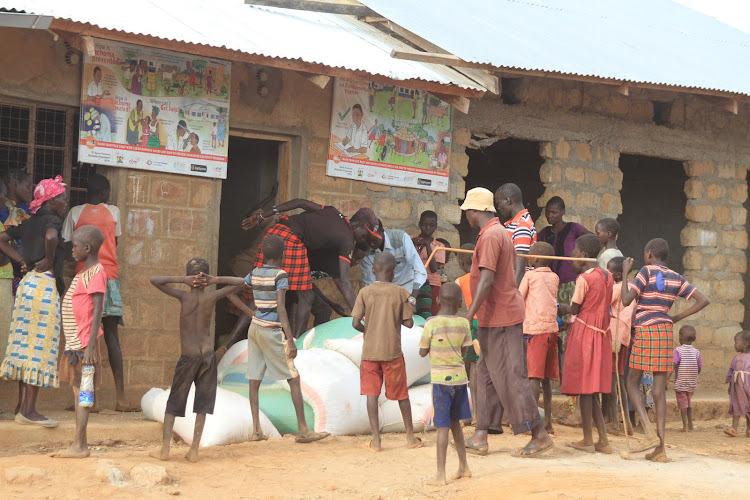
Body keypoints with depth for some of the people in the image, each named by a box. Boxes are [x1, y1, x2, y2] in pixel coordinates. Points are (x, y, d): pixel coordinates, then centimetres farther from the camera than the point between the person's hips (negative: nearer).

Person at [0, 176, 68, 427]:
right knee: (40, 346, -6)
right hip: (45, 284, -9)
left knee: (26, 345, 10)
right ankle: (29, 410, -6)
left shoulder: (29, 223, 16)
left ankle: (23, 407, 14)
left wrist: (22, 261, 14)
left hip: (28, 282, 9)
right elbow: (50, 237, -31)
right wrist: (49, 262, -14)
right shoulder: (51, 220, -8)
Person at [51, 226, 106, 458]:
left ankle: (79, 446, -5)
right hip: (74, 342, 9)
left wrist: (90, 346, -23)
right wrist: (74, 344, 18)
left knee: (82, 391, -6)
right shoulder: (83, 272, 16)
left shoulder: (96, 273, -13)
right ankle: (80, 443, 16)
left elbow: (97, 311, -18)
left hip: (84, 343, -9)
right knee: (78, 390, 11)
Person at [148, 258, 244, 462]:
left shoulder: (184, 297, -8)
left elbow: (155, 280, -8)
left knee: (174, 403, 8)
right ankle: (194, 450, 5)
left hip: (188, 357, -2)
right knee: (203, 403, 7)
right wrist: (213, 281, -2)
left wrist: (182, 279, -9)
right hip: (208, 355, 2)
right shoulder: (212, 297, -3)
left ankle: (165, 448, 7)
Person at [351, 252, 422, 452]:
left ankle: (376, 439, -2)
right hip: (393, 351, 0)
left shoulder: (365, 292, -3)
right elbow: (409, 323, -4)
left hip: (369, 351, 0)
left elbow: (355, 322, -8)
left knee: (371, 393, 4)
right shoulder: (400, 293, -4)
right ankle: (410, 436, 19)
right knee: (401, 394, 11)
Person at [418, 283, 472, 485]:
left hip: (440, 379, -4)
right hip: (460, 377, 4)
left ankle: (441, 475, -4)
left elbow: (422, 352, -2)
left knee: (443, 426, -4)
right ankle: (463, 467, 24)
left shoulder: (431, 324, -11)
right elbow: (463, 352, 8)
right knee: (454, 422, 18)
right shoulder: (464, 324, -1)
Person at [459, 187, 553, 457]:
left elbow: (487, 280, -24)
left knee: (508, 376, -7)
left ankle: (540, 435, -2)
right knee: (486, 374, 11)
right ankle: (480, 437, 13)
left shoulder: (490, 235, -16)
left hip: (500, 318, -11)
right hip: (495, 317, 11)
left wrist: (469, 315, -24)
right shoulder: (501, 232, 16)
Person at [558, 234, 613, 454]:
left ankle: (587, 440, 4)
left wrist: (563, 308, 13)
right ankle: (603, 440, 8)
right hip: (601, 333, 8)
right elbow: (605, 305, 13)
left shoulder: (583, 278, -13)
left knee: (584, 387, -1)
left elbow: (575, 309, -9)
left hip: (584, 331, -8)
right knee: (590, 388, 12)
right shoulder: (607, 276, 10)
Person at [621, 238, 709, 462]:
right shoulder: (676, 278, 10)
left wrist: (625, 273, 0)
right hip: (666, 331, 5)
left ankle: (649, 433, -9)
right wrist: (676, 318, 8)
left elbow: (626, 300, -11)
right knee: (660, 389, 3)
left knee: (632, 382, 9)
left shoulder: (647, 271, -6)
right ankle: (660, 448, -1)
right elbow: (703, 300, 5)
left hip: (645, 331, -5)